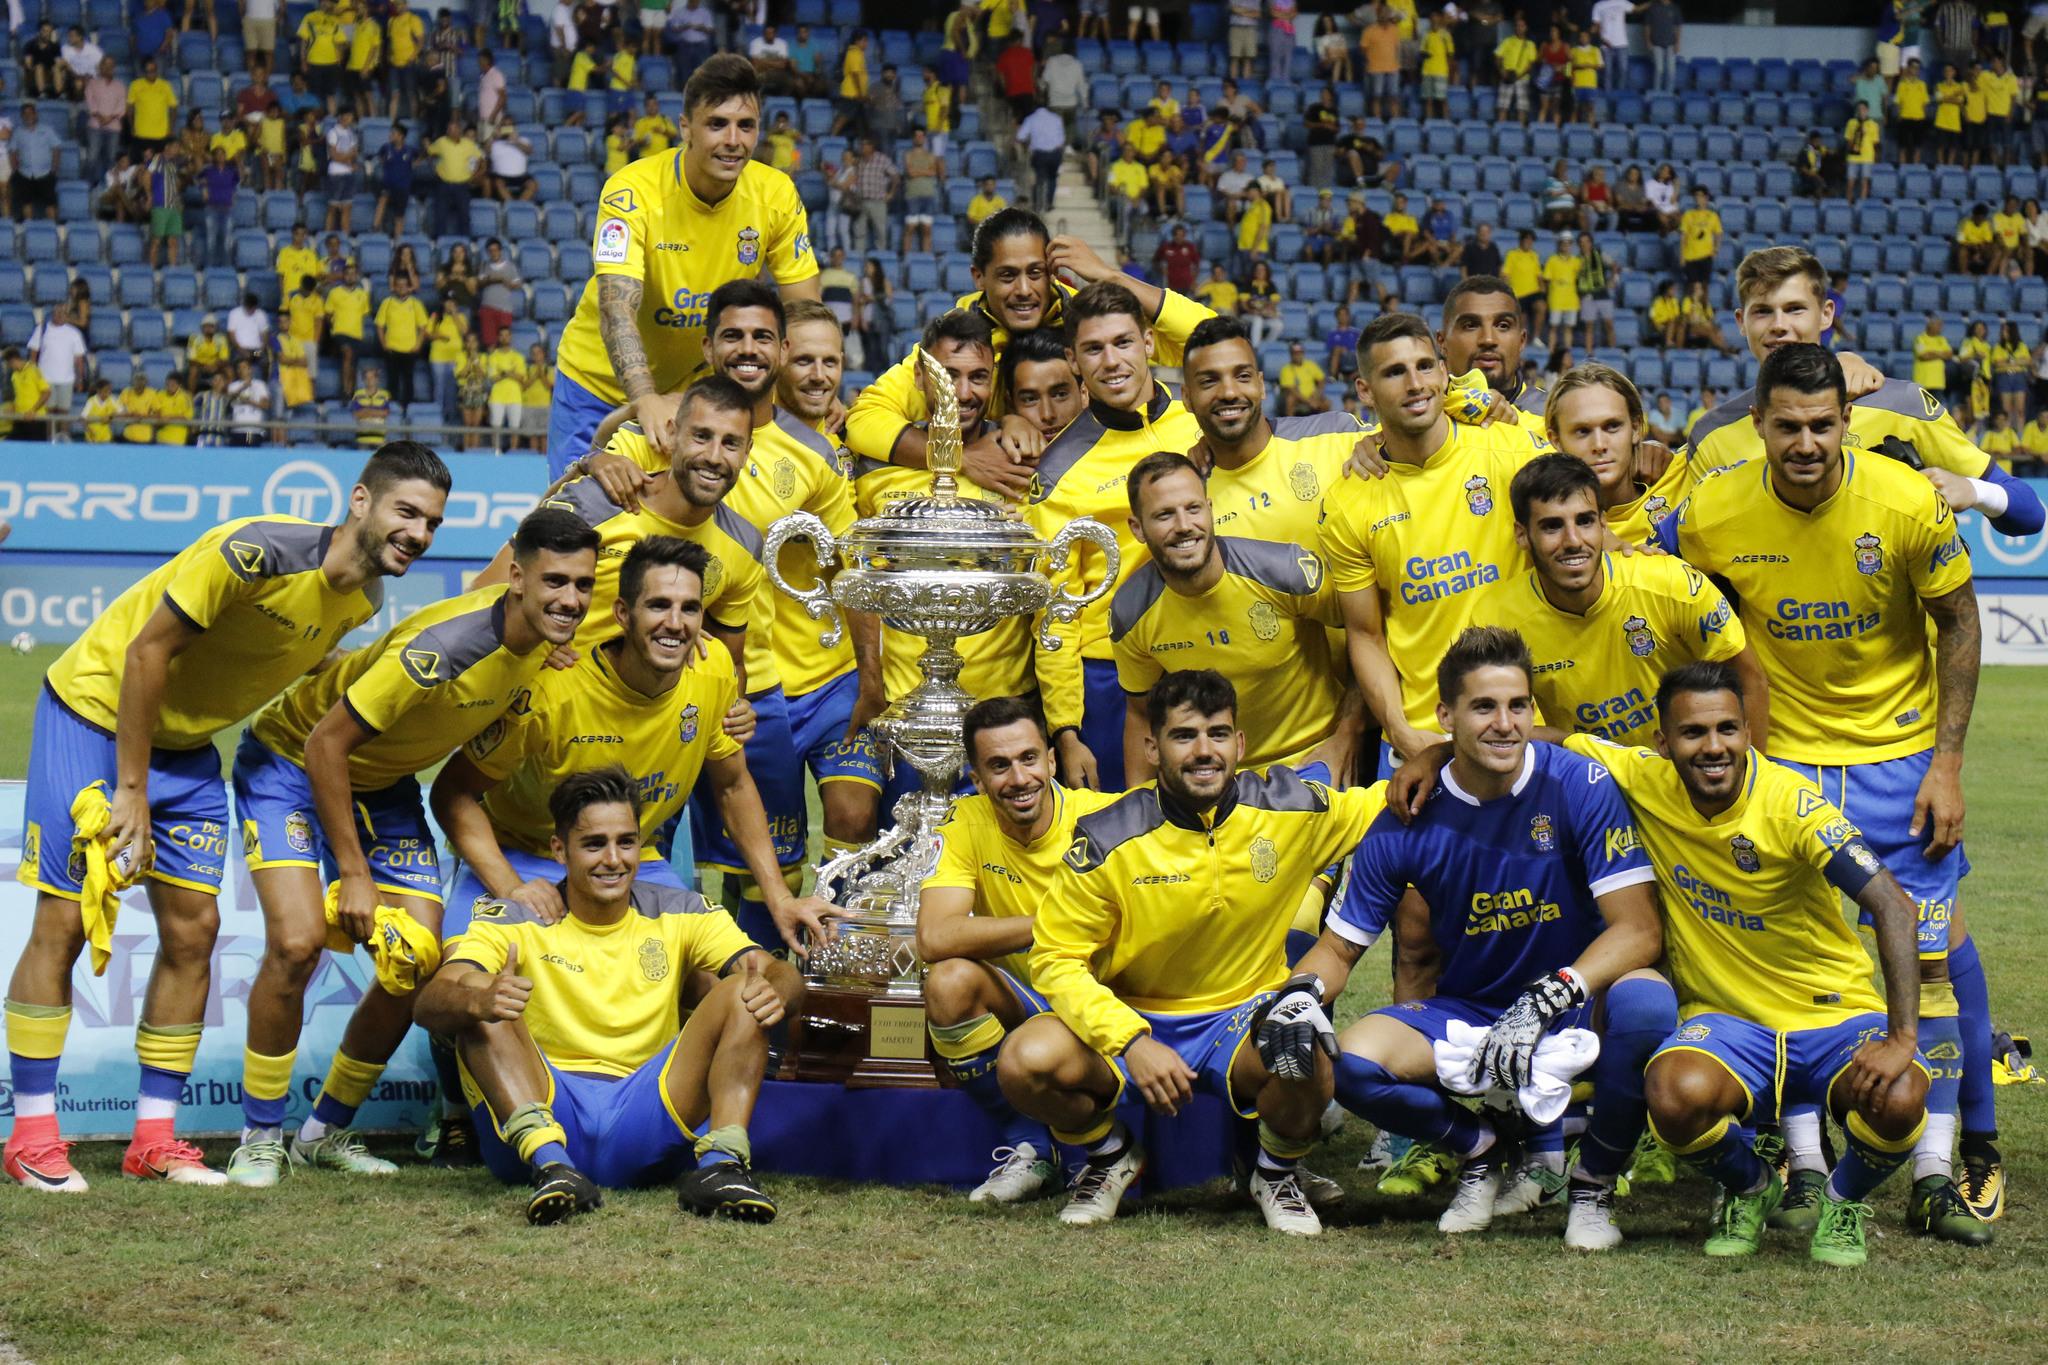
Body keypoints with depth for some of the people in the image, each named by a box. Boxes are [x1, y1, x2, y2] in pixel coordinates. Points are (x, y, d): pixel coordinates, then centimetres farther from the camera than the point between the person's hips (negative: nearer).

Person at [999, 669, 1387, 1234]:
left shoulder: (1290, 809, -7)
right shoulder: (1108, 840, -13)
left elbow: (1384, 807, 11)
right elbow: (1057, 959, -11)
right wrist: (1132, 1043, -24)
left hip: (1247, 1017, 0)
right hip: (1133, 1015, 0)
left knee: (1307, 1064, -35)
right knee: (1025, 1062, -28)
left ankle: (1277, 1171, 1)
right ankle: (1110, 1154, 7)